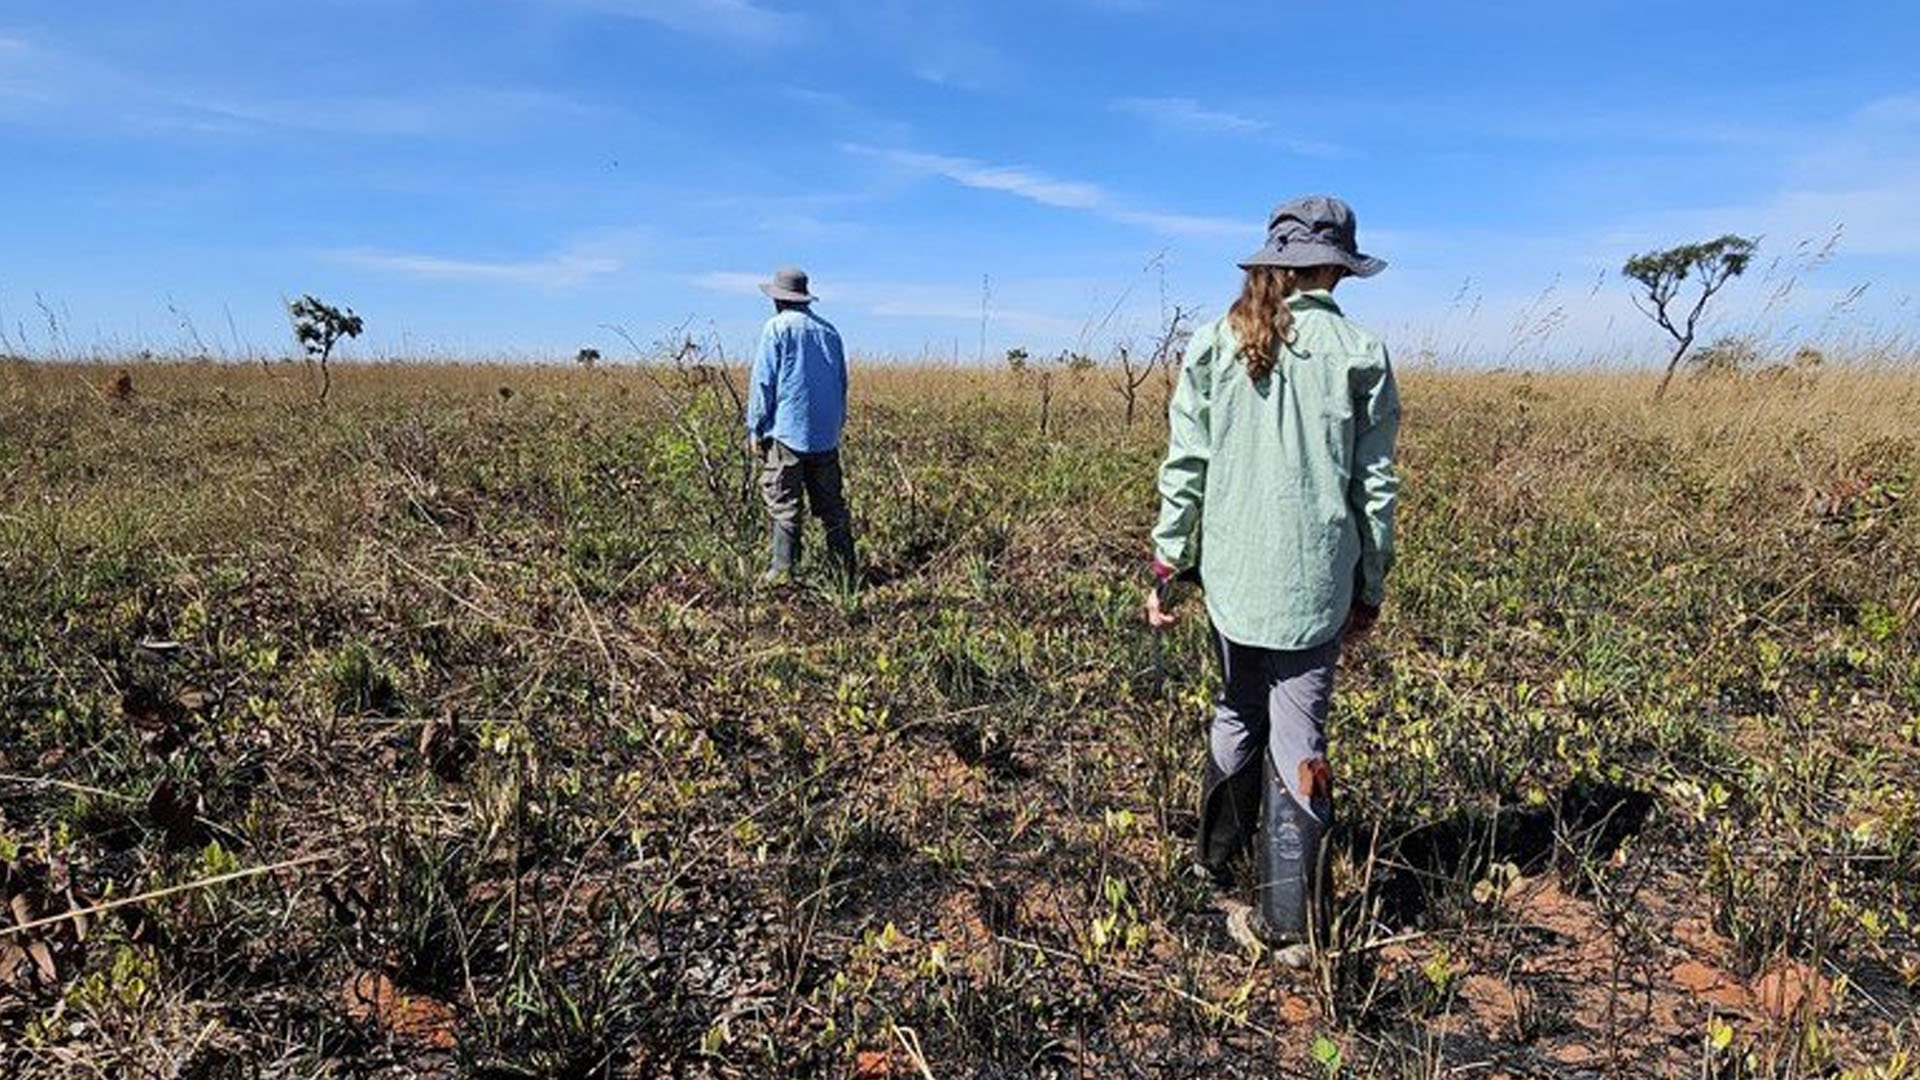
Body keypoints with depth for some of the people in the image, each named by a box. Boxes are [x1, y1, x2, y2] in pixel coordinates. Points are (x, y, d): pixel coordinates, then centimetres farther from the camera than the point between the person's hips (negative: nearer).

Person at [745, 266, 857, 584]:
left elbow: (763, 381, -7)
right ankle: (846, 569, 12)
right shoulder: (829, 330, 13)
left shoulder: (777, 328, -3)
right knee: (831, 503, 10)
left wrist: (755, 428, -1)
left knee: (783, 504, -2)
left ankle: (783, 569, -2)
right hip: (826, 436, 6)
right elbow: (842, 383, 19)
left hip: (788, 431, -5)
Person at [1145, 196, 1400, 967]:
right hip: (1315, 582, -2)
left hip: (1233, 572, 2)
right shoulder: (1358, 352, -2)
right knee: (1299, 737, 5)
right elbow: (1375, 484, 0)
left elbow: (1183, 468, -2)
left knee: (1237, 714, 21)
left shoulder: (1213, 345, 0)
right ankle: (1291, 921, 12)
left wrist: (1167, 566, 5)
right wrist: (1370, 586, 9)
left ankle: (1217, 857, 39)